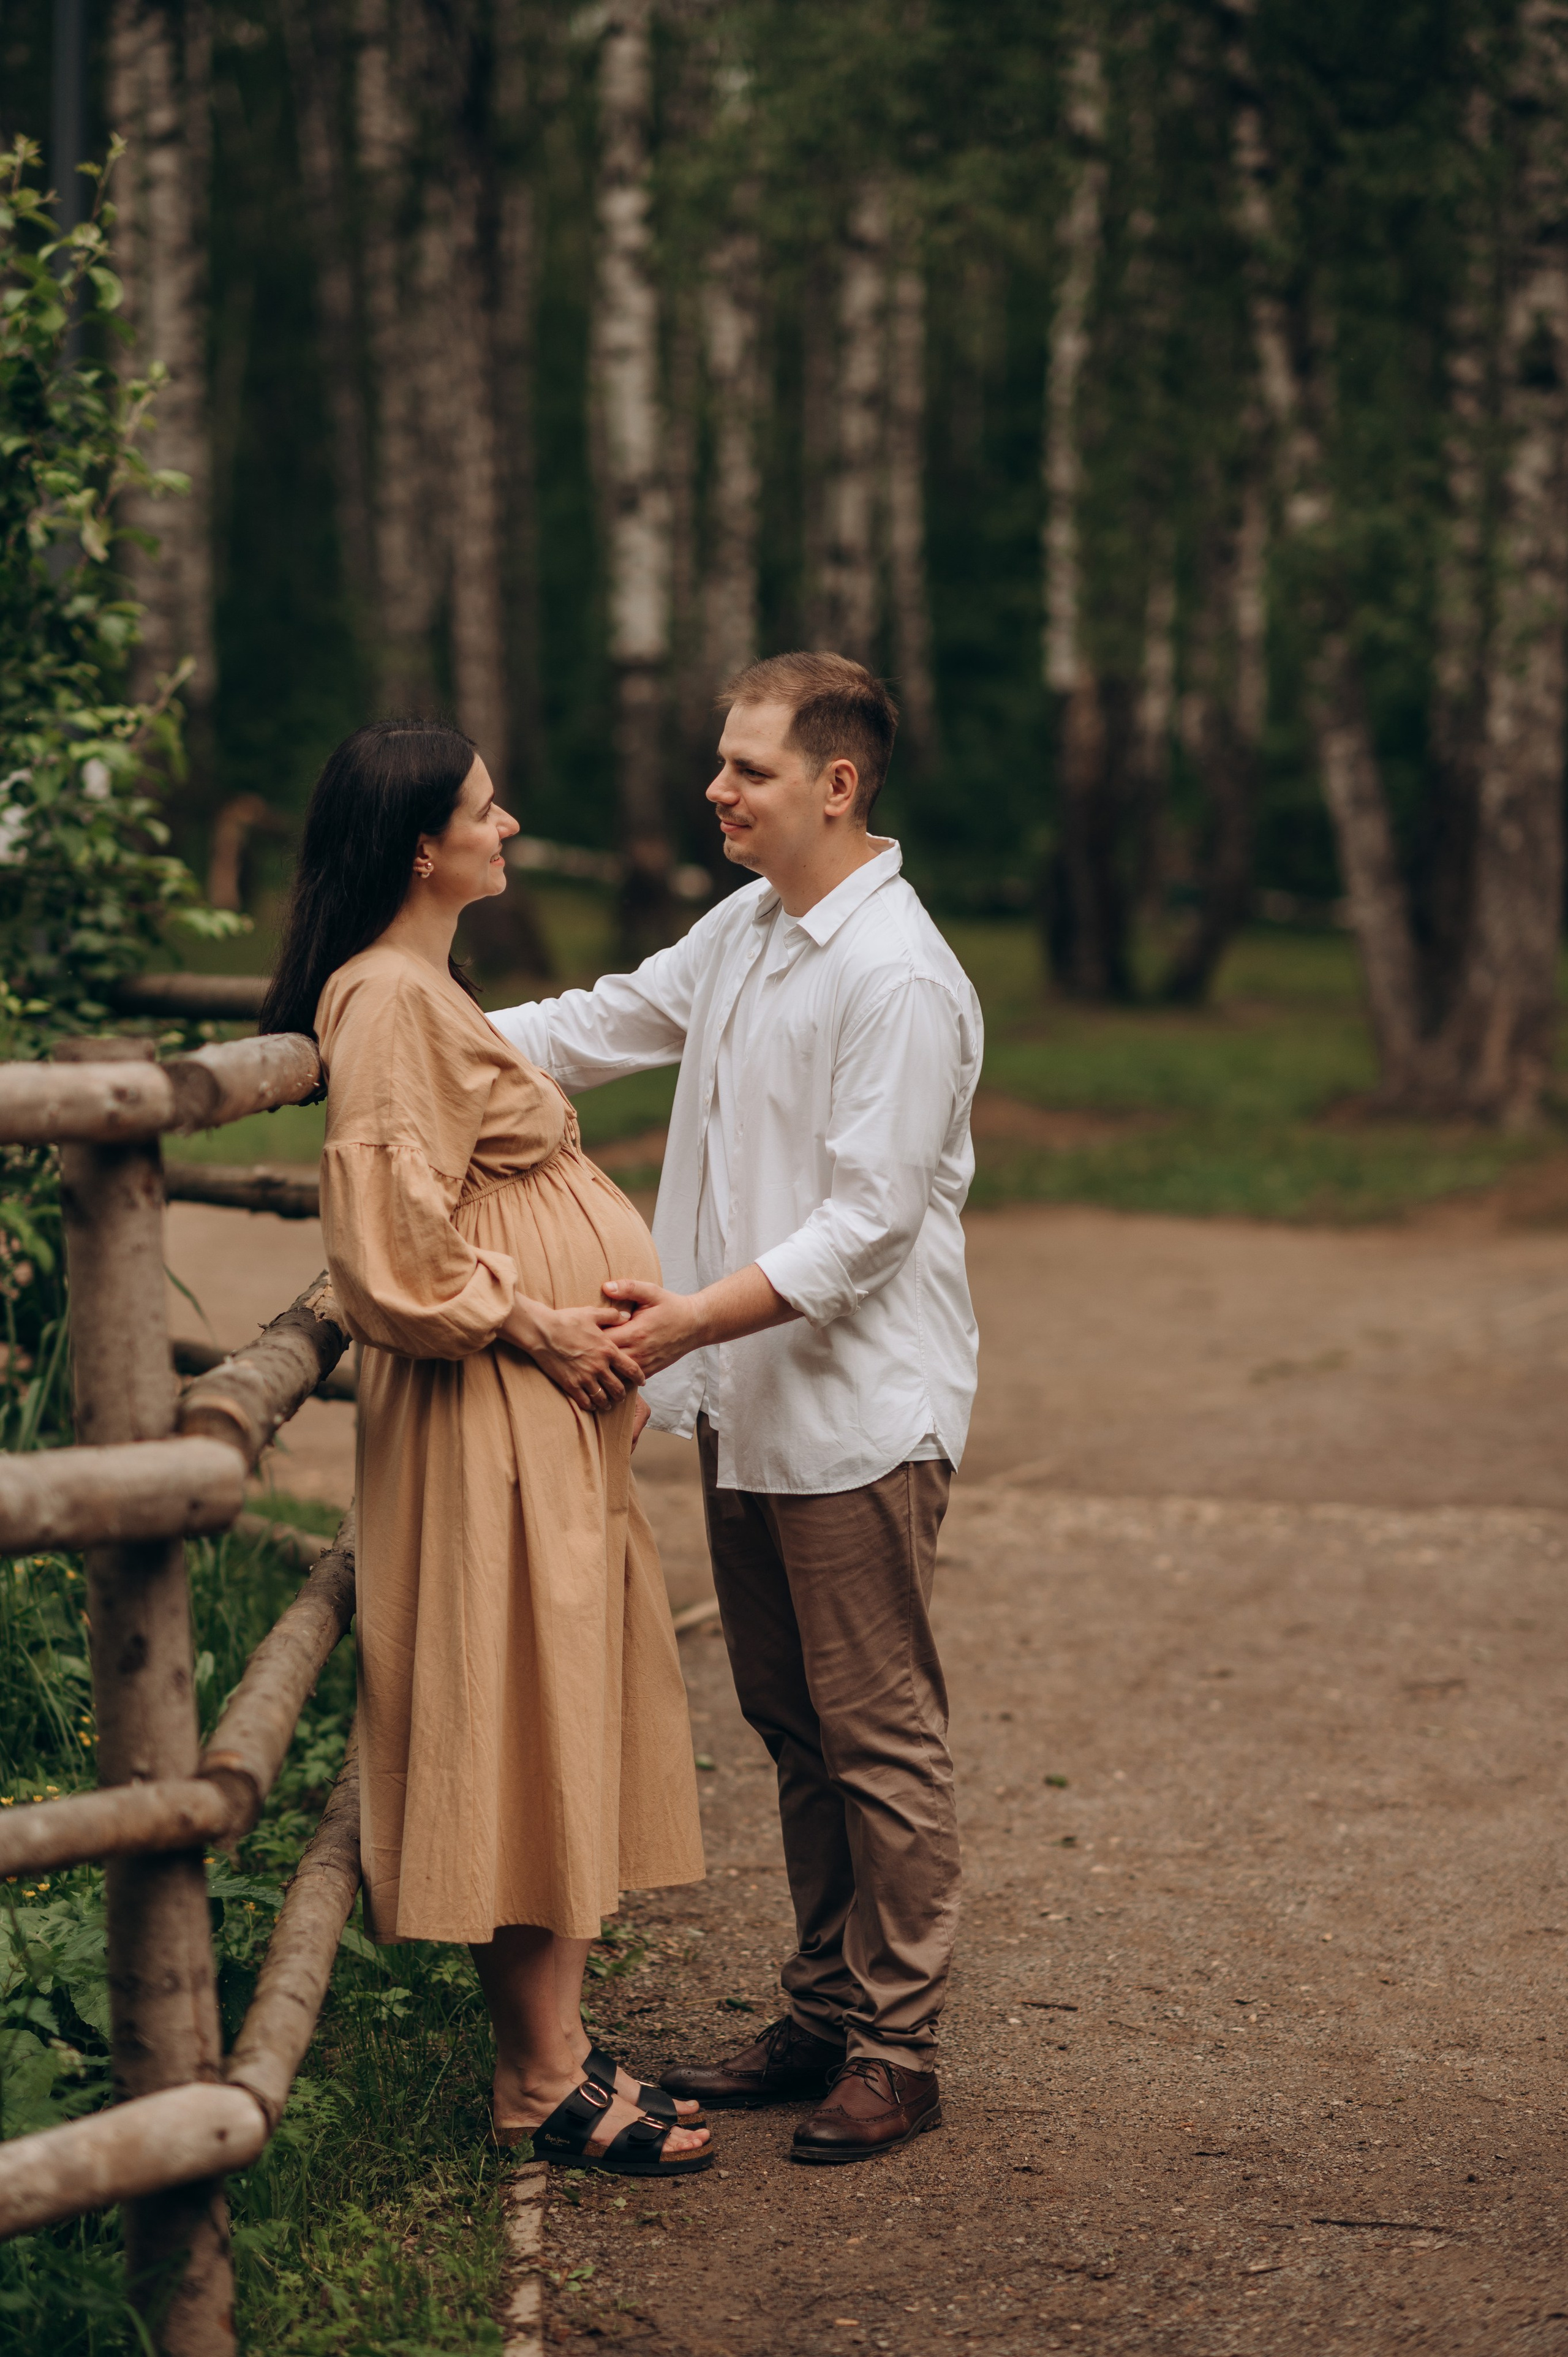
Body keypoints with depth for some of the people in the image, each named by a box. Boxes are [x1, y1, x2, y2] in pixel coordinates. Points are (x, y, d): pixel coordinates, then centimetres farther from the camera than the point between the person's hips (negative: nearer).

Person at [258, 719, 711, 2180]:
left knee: (557, 1726, 12)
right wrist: (533, 1324, -14)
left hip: (554, 1418, 10)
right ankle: (545, 2084, 2)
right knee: (526, 1723, -5)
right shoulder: (390, 1001, -16)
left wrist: (574, 1316, 10)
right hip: (496, 1419, -10)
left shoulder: (424, 992, 16)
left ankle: (553, 2048, 18)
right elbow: (395, 1249, -23)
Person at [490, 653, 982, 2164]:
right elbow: (603, 1027, 20)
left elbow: (869, 1219, -22)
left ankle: (897, 2051, 8)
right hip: (747, 1410, 9)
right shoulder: (741, 933, 10)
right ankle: (824, 2014, 27)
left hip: (858, 1414, -9)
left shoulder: (900, 979, -19)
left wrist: (693, 1317, -29)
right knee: (790, 1723, 16)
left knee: (878, 1734, -1)